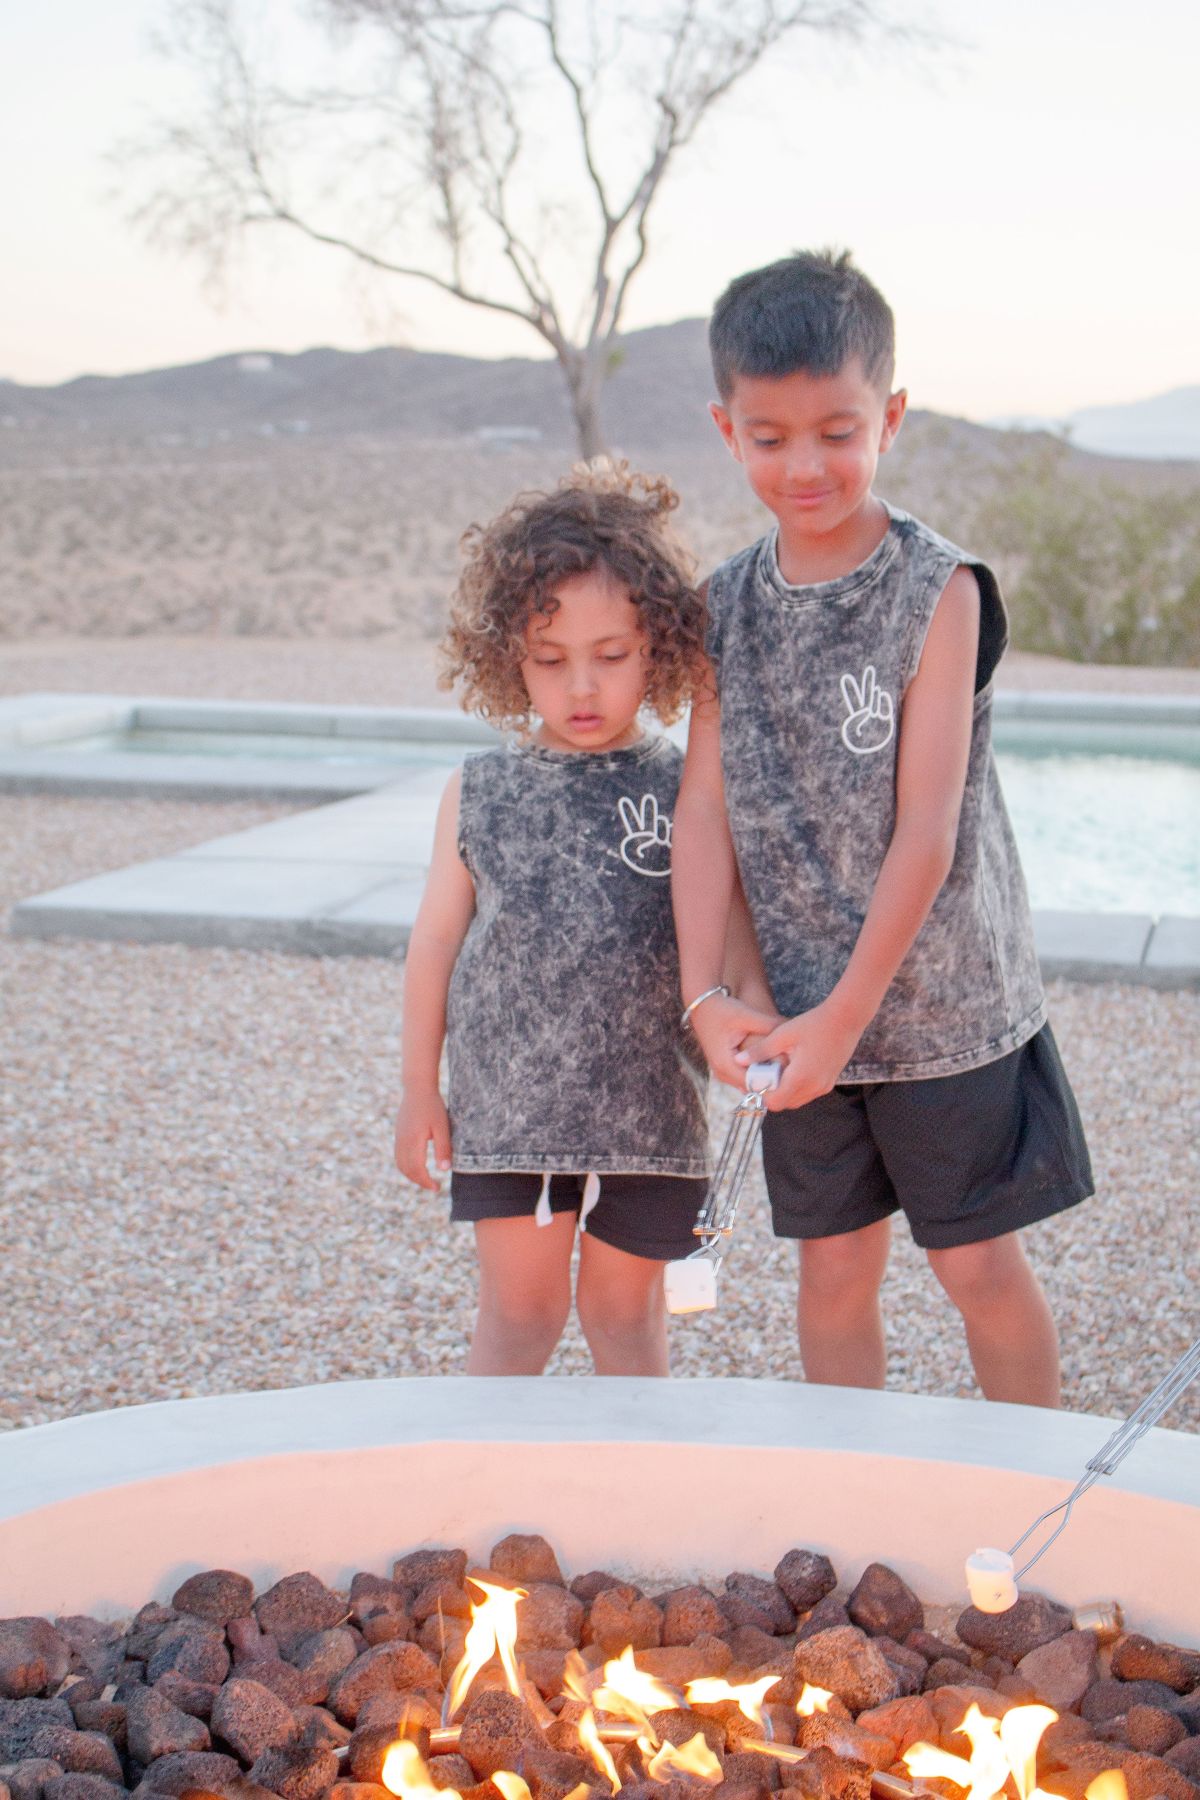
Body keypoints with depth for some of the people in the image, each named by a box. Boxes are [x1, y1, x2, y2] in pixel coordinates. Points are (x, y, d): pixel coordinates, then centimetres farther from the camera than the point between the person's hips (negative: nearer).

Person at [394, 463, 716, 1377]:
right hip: (506, 1103, 0)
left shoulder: (686, 788, -3)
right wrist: (420, 1089, 7)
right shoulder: (479, 794, 0)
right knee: (519, 1308, 8)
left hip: (648, 1105, 0)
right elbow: (437, 939, 6)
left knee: (626, 1307, 14)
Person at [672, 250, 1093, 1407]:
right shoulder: (729, 604, 1)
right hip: (801, 1010, 4)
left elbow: (928, 833, -17)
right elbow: (706, 807, -4)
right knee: (834, 1267, 13)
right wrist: (706, 995, -14)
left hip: (946, 1003, -4)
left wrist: (847, 1011, -19)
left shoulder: (938, 590, -13)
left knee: (980, 1266, 9)